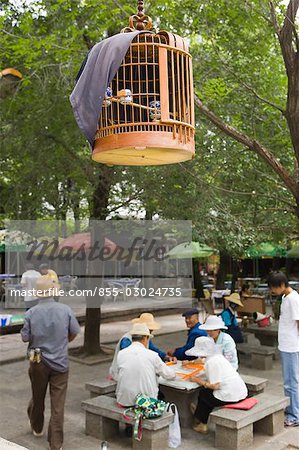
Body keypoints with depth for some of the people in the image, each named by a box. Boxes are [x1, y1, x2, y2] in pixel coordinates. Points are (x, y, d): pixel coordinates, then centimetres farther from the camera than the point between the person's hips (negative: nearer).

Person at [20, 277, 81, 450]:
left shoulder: (31, 313, -14)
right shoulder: (65, 310, -13)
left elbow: (25, 337, -6)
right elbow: (75, 332, -1)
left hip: (38, 361, 1)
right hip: (60, 362, -1)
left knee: (37, 397, 23)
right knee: (58, 404, 5)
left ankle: (37, 427, 46)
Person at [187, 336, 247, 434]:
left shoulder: (211, 362, -15)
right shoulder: (218, 356, 12)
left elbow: (215, 386, -19)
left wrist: (197, 380, -6)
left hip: (230, 397, -8)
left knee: (202, 393, 13)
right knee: (207, 390, 23)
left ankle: (202, 424, 29)